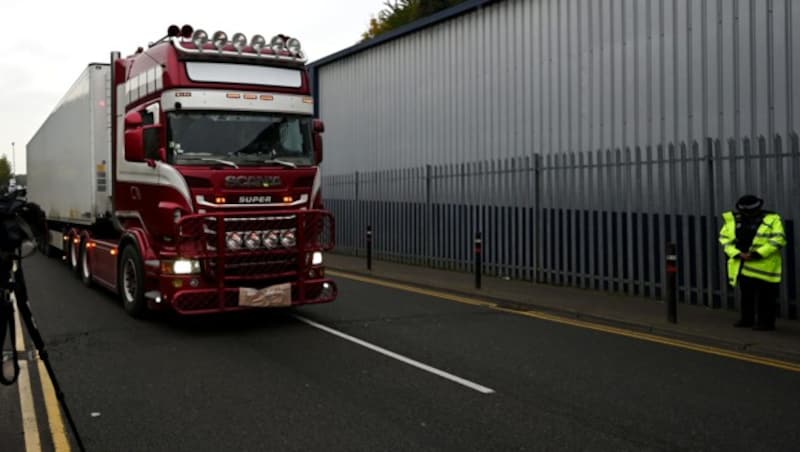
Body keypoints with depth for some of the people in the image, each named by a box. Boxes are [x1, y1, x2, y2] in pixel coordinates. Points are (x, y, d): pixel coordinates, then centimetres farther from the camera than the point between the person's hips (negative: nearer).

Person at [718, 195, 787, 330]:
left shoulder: (772, 219, -5)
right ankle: (747, 319, 27)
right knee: (746, 294, 15)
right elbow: (725, 238, 5)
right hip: (742, 265, 4)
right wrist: (737, 254, -10)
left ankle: (766, 322, 9)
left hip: (764, 266, -4)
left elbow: (778, 240, -13)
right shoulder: (732, 219, 5)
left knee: (765, 296, 0)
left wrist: (757, 254, -20)